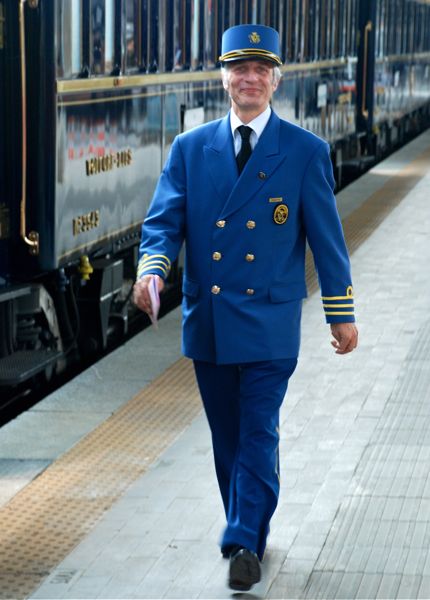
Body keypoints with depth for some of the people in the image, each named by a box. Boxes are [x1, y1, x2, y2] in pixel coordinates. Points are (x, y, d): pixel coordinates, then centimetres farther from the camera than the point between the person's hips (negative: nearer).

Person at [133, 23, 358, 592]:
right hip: (207, 322, 3)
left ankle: (243, 544, -3)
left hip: (268, 324, -3)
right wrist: (152, 269, -21)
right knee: (227, 436, 13)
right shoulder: (189, 149, 5)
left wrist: (341, 314, 2)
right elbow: (164, 220, 1)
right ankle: (249, 532, 28)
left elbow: (327, 238, 1)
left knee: (259, 434, -7)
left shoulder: (306, 151, -1)